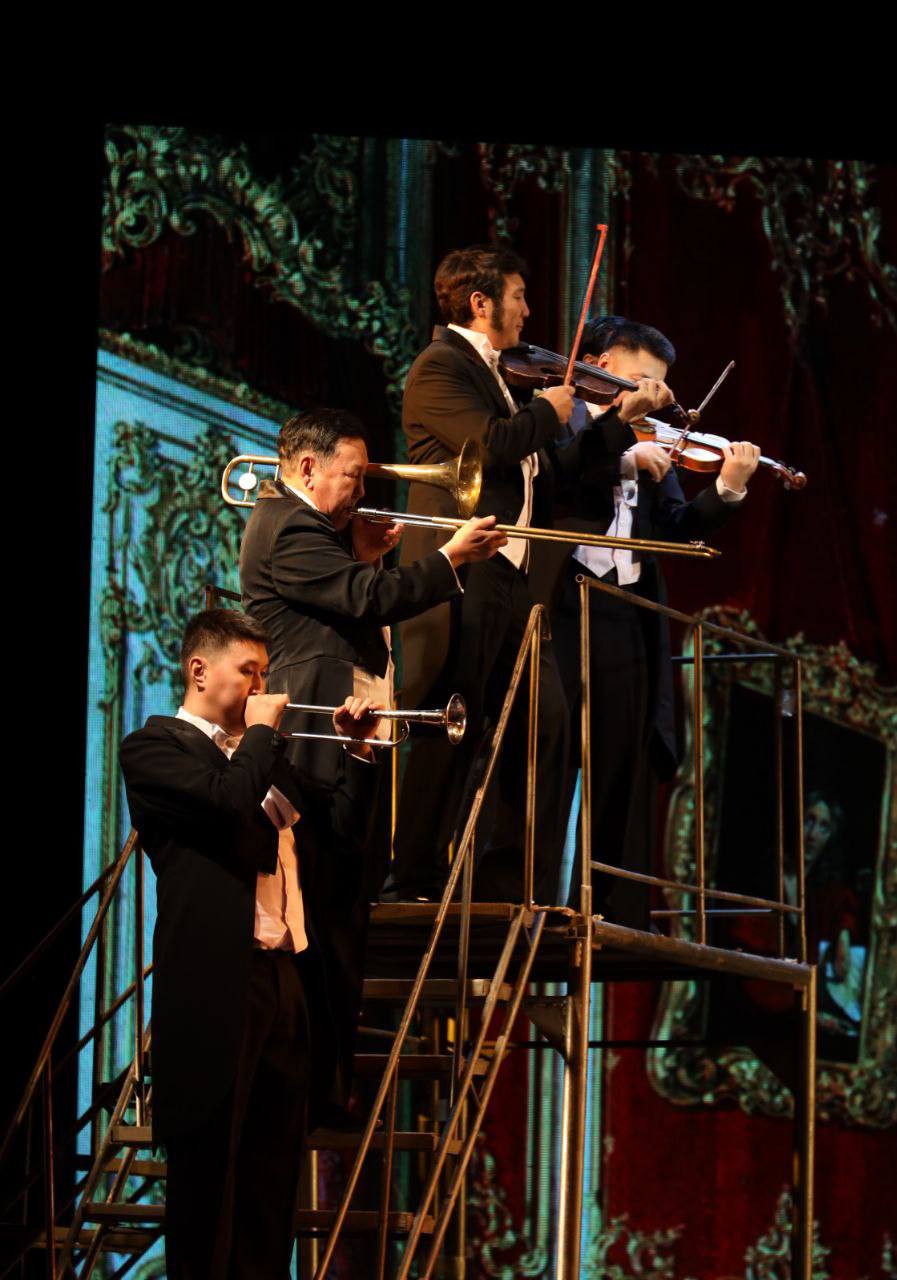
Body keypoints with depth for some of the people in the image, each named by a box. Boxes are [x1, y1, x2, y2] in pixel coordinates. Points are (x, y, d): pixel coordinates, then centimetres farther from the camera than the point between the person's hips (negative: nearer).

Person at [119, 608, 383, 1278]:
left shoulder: (264, 757, 23)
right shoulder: (155, 747, -2)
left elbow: (342, 835, 26)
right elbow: (231, 801, -20)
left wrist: (358, 753, 14)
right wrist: (261, 730, -6)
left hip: (288, 984, 8)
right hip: (217, 990, -8)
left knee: (273, 1175, 8)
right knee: (210, 1172, -4)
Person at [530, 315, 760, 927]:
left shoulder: (649, 444, 18)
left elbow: (678, 528, 10)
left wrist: (726, 489, -5)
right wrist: (618, 423, -22)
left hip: (627, 618, 6)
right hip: (564, 606, -6)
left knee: (625, 769, 6)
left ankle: (618, 909, 10)